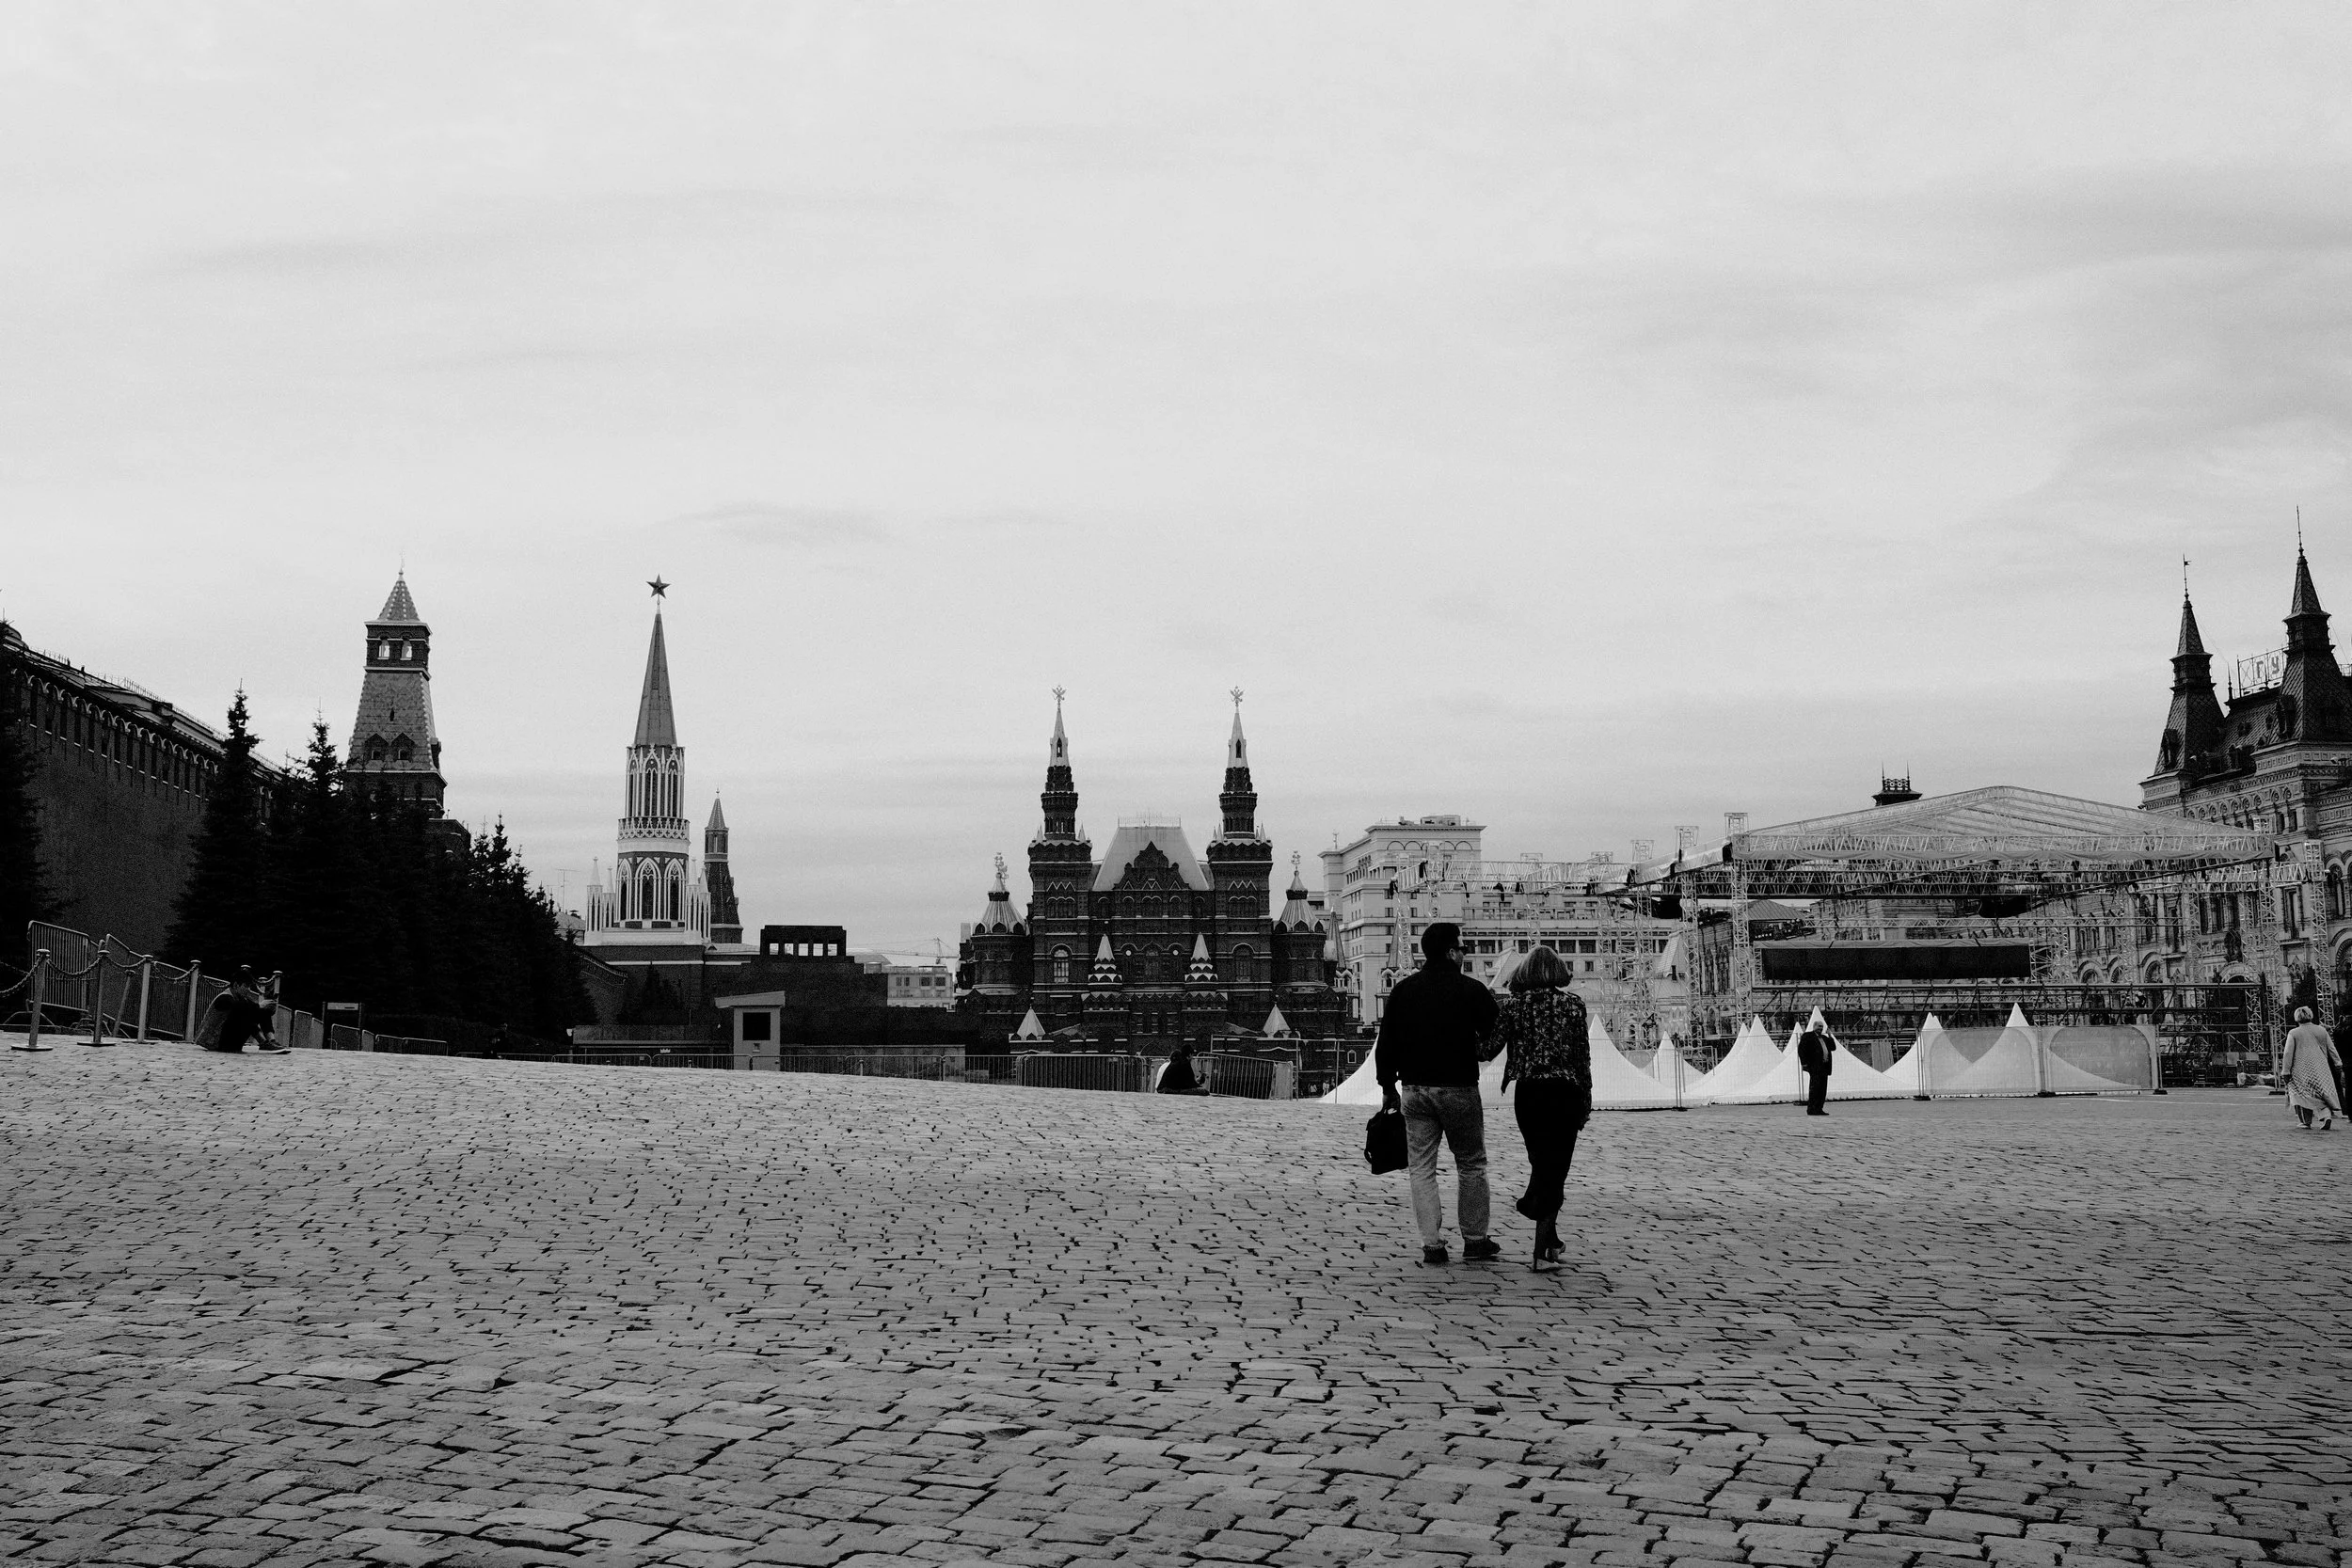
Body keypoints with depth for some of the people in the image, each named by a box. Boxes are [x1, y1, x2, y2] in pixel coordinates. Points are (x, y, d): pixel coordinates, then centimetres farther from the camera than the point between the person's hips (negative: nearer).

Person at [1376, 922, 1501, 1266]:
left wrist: (1388, 1086, 14)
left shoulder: (1403, 990, 4)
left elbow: (1385, 1043, 6)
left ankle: (1432, 1244, 2)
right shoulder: (1472, 990, -7)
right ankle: (1475, 1241, 13)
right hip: (1459, 1087, -3)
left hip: (1414, 1089, 3)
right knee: (1471, 1164, 10)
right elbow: (1494, 1033, -1)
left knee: (1421, 1168, 6)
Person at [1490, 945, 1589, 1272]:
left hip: (1528, 1092, 2)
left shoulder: (1514, 1004, 1)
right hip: (1566, 1091, -2)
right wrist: (1586, 1099, 6)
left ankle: (1551, 1242, 26)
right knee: (1556, 1169, 1)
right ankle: (1542, 1251, -7)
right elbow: (1583, 1055, -1)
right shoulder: (1573, 1003, -1)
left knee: (1540, 1166, 18)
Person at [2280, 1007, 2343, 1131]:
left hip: (2301, 1069, -3)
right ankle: (2327, 1114, -15)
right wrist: (2338, 1063, 19)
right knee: (2323, 1092, 7)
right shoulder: (2321, 1031, 6)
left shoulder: (2293, 1033, -4)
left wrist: (2285, 1072, -4)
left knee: (2302, 1094, 6)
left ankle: (2305, 1121, 4)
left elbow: (2288, 1054, -6)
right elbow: (2332, 1049, 11)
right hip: (2321, 1068, 3)